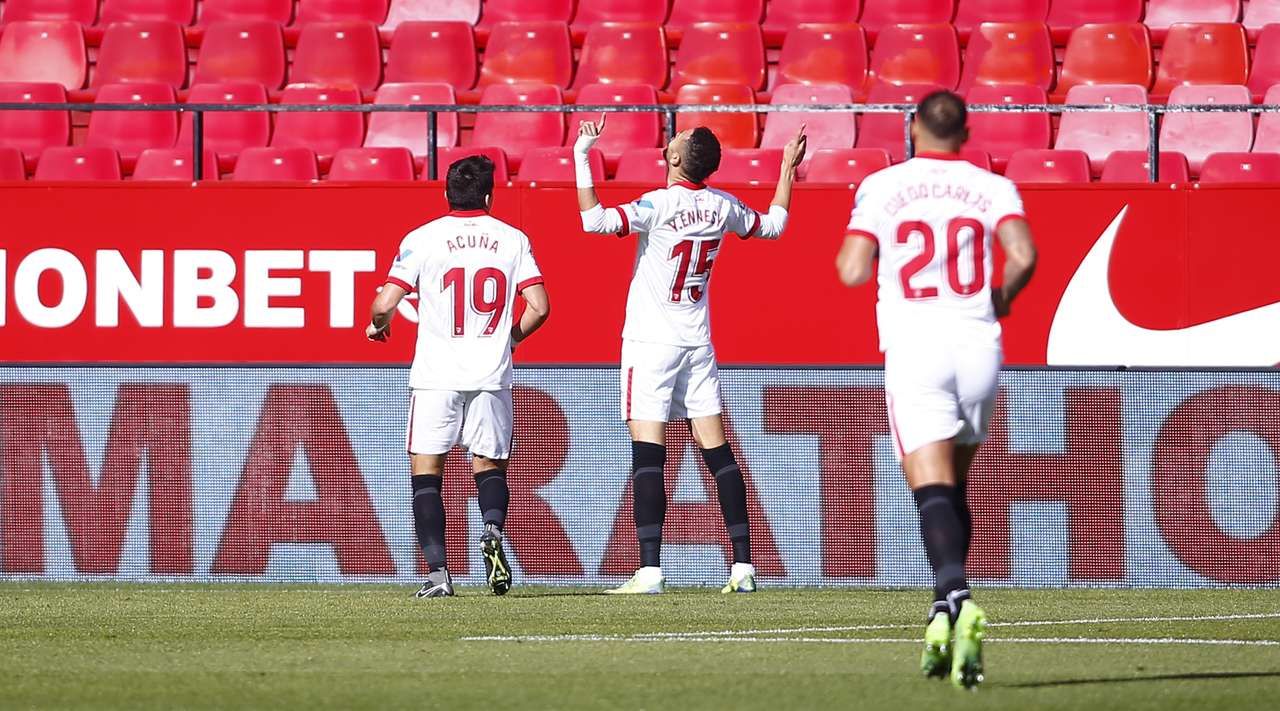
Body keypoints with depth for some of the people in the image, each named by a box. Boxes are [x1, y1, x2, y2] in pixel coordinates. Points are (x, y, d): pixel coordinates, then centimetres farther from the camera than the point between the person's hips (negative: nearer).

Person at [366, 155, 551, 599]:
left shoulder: (423, 239, -2)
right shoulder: (512, 239, 4)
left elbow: (385, 304, -6)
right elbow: (539, 307, -1)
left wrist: (377, 326, 17)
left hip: (436, 375, -2)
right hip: (492, 376, 2)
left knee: (426, 470, 4)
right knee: (489, 465, 15)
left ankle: (437, 571, -7)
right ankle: (493, 529, -16)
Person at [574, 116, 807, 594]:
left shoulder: (661, 204, -15)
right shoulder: (723, 207, 3)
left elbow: (595, 221, -28)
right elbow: (773, 225, 22)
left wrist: (581, 157, -22)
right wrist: (788, 168, 33)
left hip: (651, 343, -6)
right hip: (698, 341, 6)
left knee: (648, 455, -8)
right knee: (716, 451, 7)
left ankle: (650, 570, -16)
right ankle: (743, 566, 5)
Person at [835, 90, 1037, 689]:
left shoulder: (881, 187, 3)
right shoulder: (993, 189, 5)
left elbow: (852, 271, -4)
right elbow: (1022, 256, -10)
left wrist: (848, 251, 19)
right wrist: (1000, 297, 10)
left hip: (913, 348, -2)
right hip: (977, 346, 2)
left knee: (933, 491, -11)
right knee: (953, 487, 19)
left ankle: (955, 598, -35)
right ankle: (947, 618, 16)